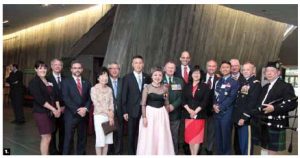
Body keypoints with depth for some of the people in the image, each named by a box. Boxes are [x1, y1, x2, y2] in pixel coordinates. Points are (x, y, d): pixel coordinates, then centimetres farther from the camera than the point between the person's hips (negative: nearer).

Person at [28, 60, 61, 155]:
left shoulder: (49, 81, 12)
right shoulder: (34, 82, -7)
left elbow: (55, 96, 10)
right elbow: (40, 99, -15)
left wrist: (58, 109, -4)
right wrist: (53, 109, -15)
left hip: (50, 113, 6)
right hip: (41, 112, -6)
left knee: (47, 138, 10)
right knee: (46, 138, -4)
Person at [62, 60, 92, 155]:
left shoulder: (87, 83, 13)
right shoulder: (66, 82, 1)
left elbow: (89, 98, 7)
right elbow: (66, 98, -8)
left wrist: (85, 108, -11)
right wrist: (77, 110, -15)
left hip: (84, 114, 4)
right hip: (71, 115, -4)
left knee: (82, 138, 10)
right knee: (68, 139, 0)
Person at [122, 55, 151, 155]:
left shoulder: (147, 77, 6)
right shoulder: (127, 78, 0)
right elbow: (124, 96, -2)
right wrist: (124, 111, -6)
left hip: (144, 110, 2)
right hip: (132, 111, -2)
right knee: (132, 134, 7)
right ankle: (131, 153, 20)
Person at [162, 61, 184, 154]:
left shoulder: (179, 81, 10)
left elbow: (181, 96, 1)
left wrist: (173, 105, -13)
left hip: (175, 113, 2)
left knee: (174, 136, 8)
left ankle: (174, 153, 20)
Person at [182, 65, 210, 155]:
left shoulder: (204, 86, 1)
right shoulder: (187, 86, 9)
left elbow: (205, 101, -7)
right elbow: (183, 100, 3)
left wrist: (195, 111, -15)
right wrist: (189, 110, -12)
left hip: (199, 115, -2)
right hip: (188, 114, 3)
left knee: (197, 136, 0)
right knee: (190, 136, 5)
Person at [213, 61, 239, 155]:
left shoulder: (234, 82, -3)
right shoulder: (218, 82, 16)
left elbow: (231, 98, -12)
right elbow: (214, 95, 13)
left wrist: (220, 107, -13)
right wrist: (214, 105, -5)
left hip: (226, 113, -5)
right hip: (217, 112, 5)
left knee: (226, 135, 2)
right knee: (218, 136, 12)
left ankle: (226, 153, 15)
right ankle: (219, 153, 23)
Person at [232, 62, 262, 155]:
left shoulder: (256, 83, -9)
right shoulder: (242, 82, 17)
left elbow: (252, 103, -17)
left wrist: (244, 118, -18)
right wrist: (236, 116, 9)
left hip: (246, 119, -8)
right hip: (238, 118, 8)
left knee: (245, 145, -3)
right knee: (238, 144, 16)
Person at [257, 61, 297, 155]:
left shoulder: (286, 86, -8)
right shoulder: (265, 87, 16)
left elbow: (292, 104, -18)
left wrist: (274, 108, -26)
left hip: (275, 125, -7)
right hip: (263, 124, 7)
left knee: (272, 151, 0)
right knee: (264, 148, 16)